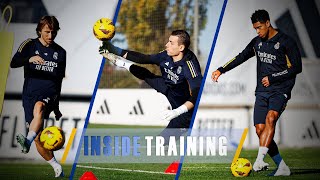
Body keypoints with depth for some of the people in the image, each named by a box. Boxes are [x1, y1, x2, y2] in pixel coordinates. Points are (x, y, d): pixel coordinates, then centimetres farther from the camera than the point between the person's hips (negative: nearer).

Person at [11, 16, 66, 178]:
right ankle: (56, 167, 12)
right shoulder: (30, 45, 5)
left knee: (39, 106, -37)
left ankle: (28, 141, -54)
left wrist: (57, 107, 21)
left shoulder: (60, 52, 12)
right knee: (38, 138, -5)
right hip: (30, 94, 0)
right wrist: (30, 59, -31)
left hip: (49, 96, 0)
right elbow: (13, 63, -10)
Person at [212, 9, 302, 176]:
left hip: (280, 90, -6)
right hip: (262, 92, 6)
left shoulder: (286, 42, -6)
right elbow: (241, 57, 25)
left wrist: (272, 78, -11)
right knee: (260, 129, -6)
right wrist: (221, 70, 17)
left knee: (270, 118, -31)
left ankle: (259, 161, -38)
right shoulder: (257, 42, 12)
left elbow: (297, 67, -8)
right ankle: (282, 167, 3)